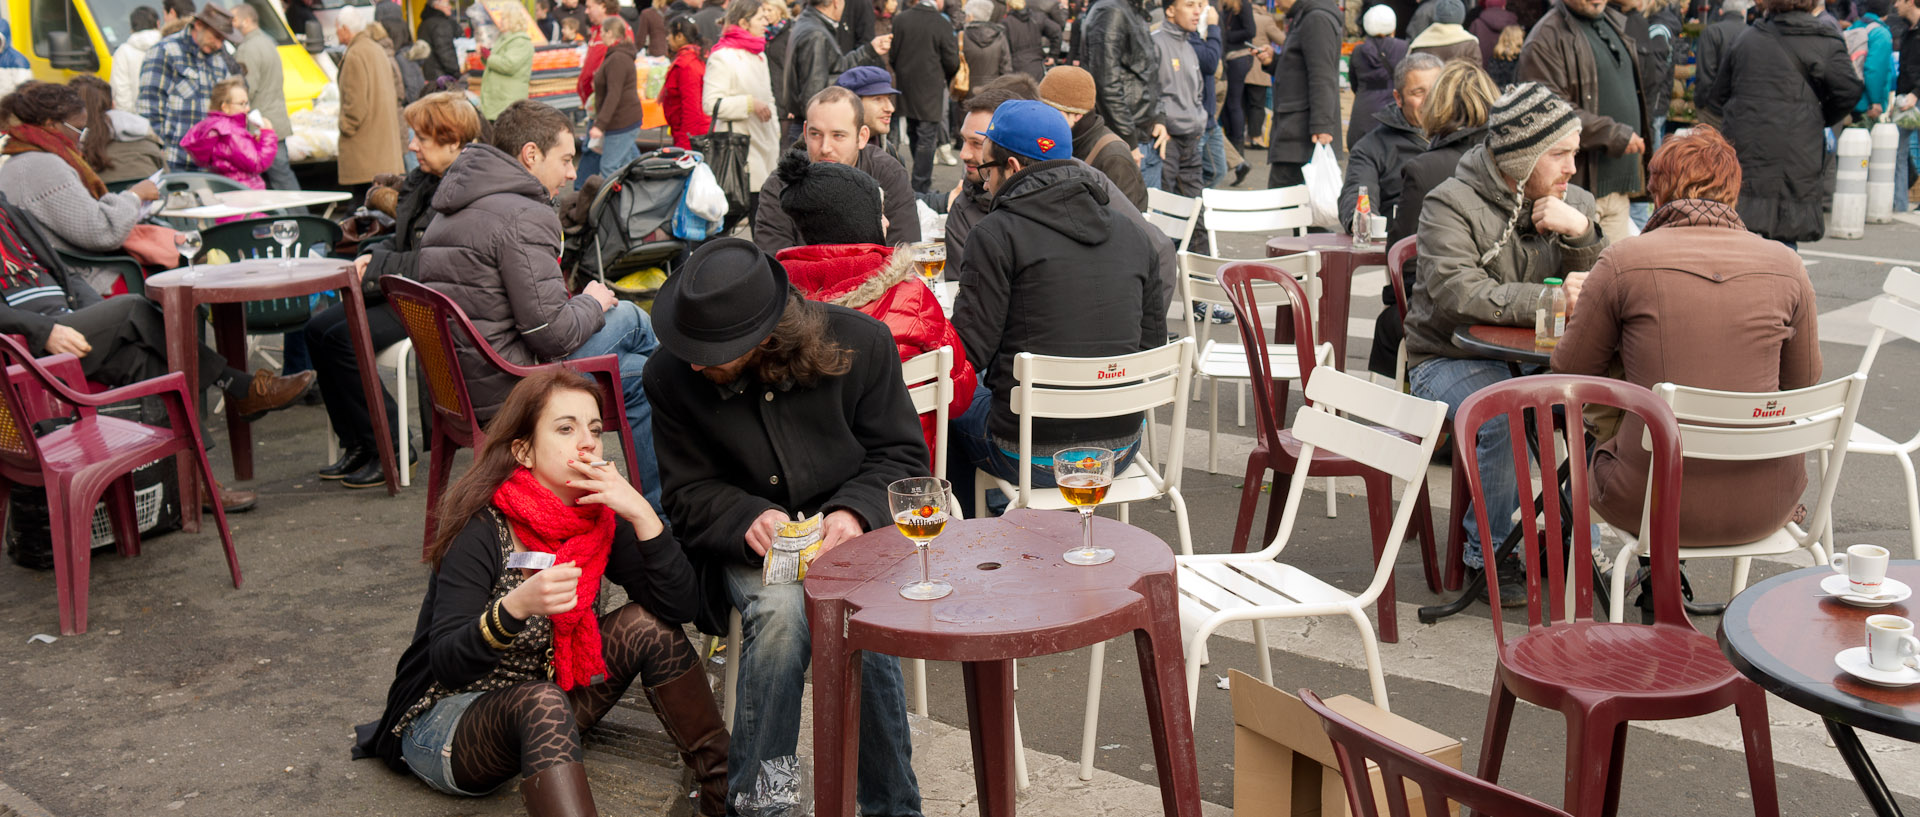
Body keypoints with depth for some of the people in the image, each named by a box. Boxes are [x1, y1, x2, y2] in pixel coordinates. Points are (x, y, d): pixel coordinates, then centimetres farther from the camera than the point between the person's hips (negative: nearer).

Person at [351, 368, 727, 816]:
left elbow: (680, 605, -13)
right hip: (445, 725, -6)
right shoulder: (483, 534, -21)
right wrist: (515, 607, -47)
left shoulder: (599, 519, -4)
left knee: (646, 624, -11)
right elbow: (447, 665, -28)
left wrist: (641, 514, -25)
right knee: (541, 703, -37)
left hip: (545, 711, 7)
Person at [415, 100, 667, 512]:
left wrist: (586, 305, 14)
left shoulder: (452, 210, 14)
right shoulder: (524, 217, -18)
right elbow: (551, 334, -21)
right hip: (505, 389, -10)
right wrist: (593, 303, 0)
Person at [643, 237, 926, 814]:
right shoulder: (671, 378, -7)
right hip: (748, 545, 1)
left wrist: (856, 511, -21)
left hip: (851, 529, 0)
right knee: (781, 609, -33)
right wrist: (748, 520, -21)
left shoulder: (860, 343, -10)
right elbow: (689, 496, 1)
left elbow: (903, 456, -1)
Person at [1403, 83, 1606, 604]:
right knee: (1503, 411, -34)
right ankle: (1489, 553, -15)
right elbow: (1459, 292, -26)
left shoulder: (1573, 203, 8)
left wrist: (1581, 233, -15)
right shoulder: (1452, 204, -10)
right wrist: (1551, 300, -31)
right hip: (1448, 360, -5)